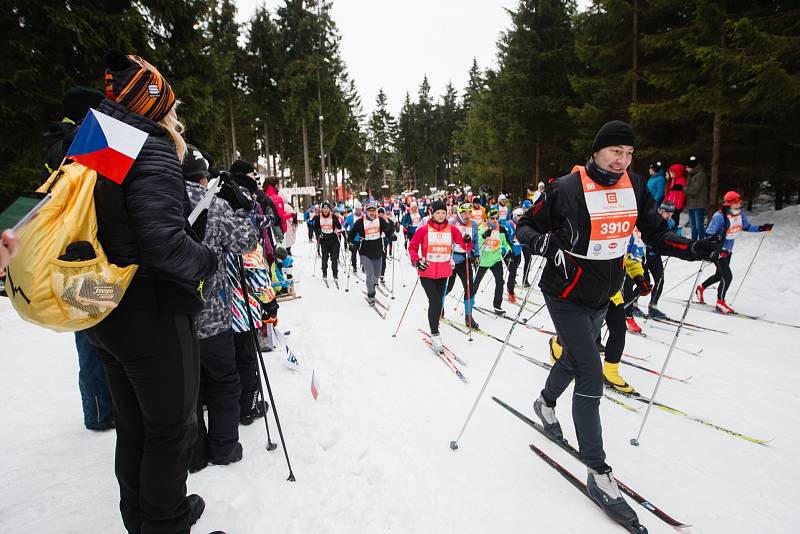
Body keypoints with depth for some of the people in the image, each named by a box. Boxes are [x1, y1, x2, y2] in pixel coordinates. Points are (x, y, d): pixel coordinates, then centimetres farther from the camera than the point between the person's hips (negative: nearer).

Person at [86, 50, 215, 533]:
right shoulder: (151, 150, -16)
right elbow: (162, 240, -27)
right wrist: (208, 262, -12)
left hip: (106, 316, 9)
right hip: (153, 316, -9)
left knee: (133, 428, 23)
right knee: (171, 430, 9)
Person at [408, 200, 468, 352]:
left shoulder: (452, 229, 1)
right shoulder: (424, 229, -6)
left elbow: (464, 245, 1)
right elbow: (412, 247, -1)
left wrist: (467, 241, -22)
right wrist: (416, 261, -17)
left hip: (444, 273, 4)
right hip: (427, 273, -3)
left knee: (439, 301, 17)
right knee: (434, 302, -10)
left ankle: (435, 323, 38)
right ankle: (435, 335, -1)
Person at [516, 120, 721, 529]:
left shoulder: (634, 187, 2)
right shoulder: (566, 188, -16)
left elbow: (655, 233, 8)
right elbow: (525, 226, -10)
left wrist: (692, 249, -9)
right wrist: (544, 242, -31)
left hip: (602, 296, 7)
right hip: (567, 296, -7)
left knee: (575, 359, 25)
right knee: (591, 379, -9)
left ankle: (546, 403, 54)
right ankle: (598, 474, 4)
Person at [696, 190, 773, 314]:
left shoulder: (740, 214, -2)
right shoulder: (720, 216, -24)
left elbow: (747, 227, 14)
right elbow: (709, 234, -24)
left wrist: (761, 228, -1)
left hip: (728, 250, 8)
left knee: (720, 275, 19)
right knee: (727, 276, -10)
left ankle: (700, 288, 40)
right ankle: (720, 303, 6)